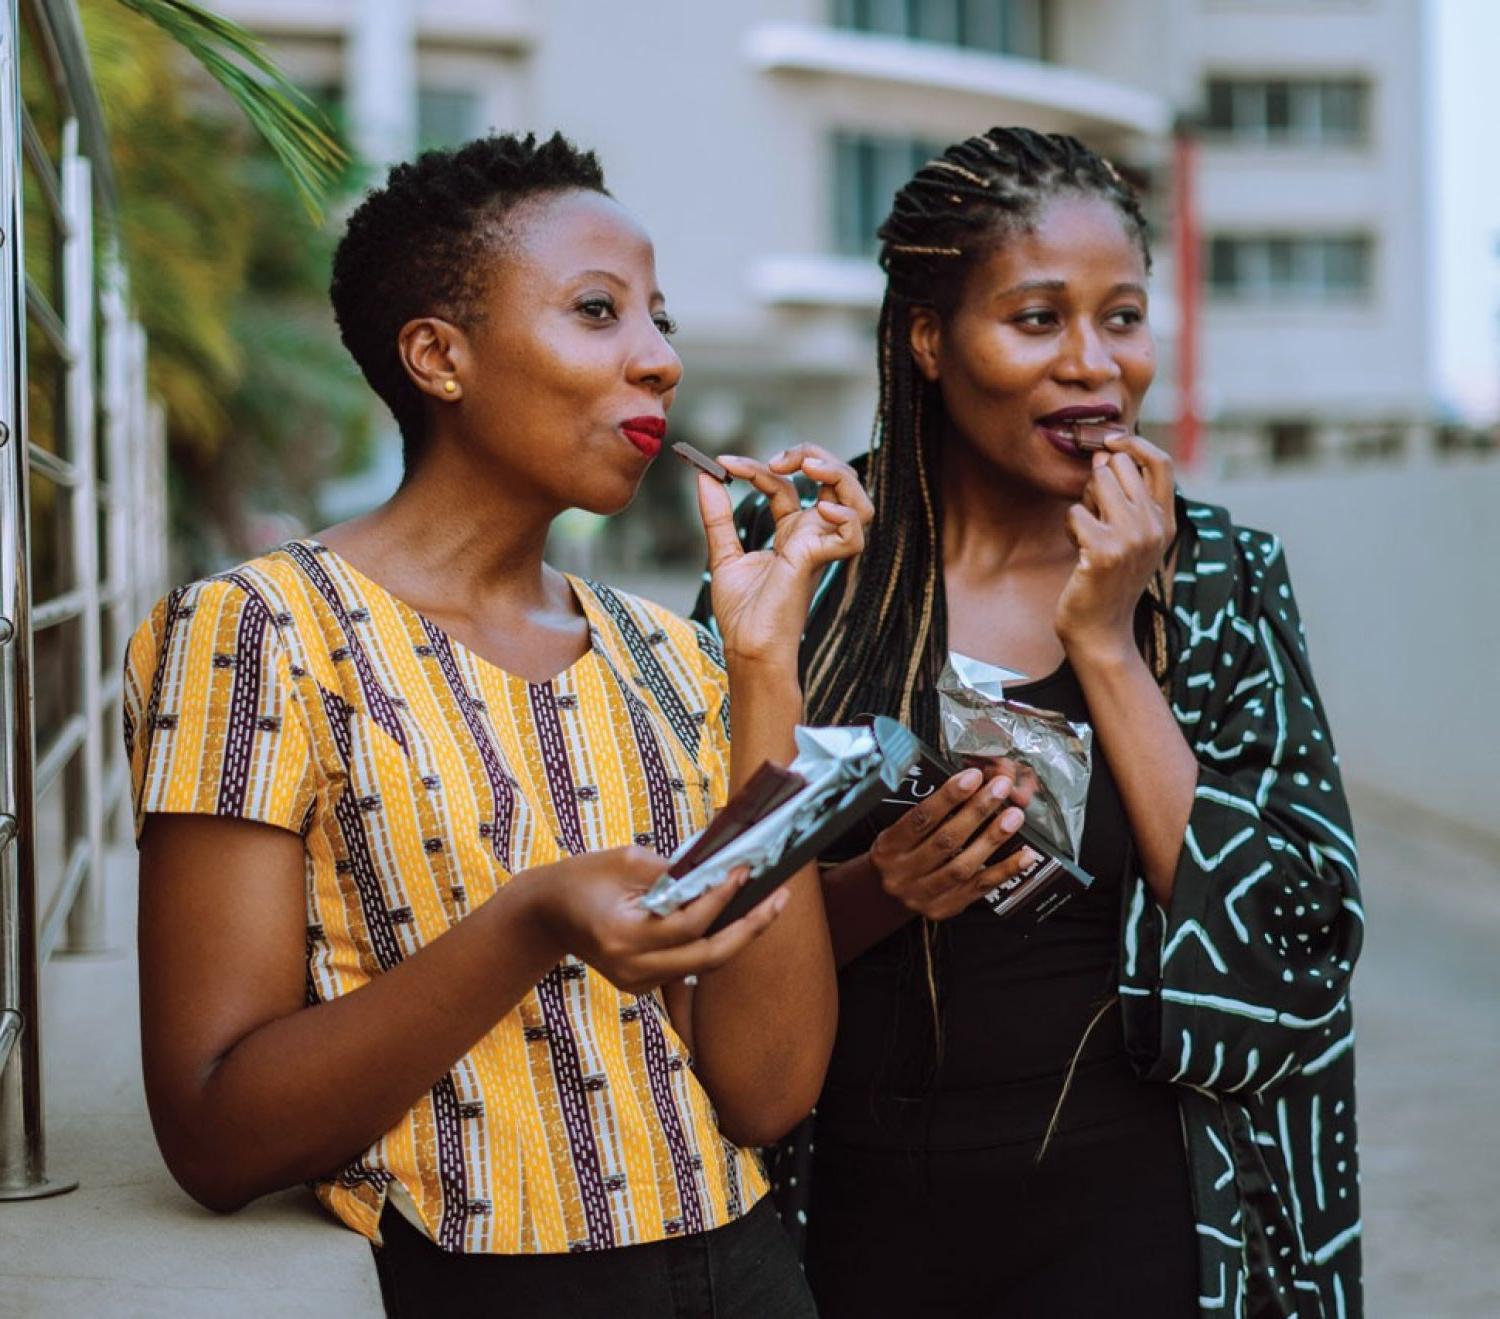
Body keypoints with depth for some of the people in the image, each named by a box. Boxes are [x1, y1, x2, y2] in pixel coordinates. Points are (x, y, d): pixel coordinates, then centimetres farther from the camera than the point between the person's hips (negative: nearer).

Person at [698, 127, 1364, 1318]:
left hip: (1125, 1219, 0)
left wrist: (1107, 643, -15)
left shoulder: (1220, 583, -3)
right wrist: (873, 895, -21)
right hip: (862, 1214, 0)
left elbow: (1288, 947, -12)